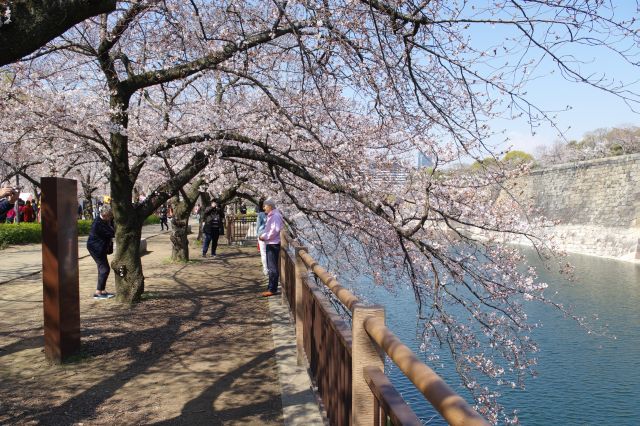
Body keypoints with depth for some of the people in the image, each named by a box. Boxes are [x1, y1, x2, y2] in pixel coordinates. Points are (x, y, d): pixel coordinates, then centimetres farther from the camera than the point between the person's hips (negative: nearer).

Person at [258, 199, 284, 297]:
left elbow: (275, 230, -23)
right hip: (270, 244, 10)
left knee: (272, 267, -6)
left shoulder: (275, 216, -15)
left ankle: (272, 289, -2)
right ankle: (271, 287, 24)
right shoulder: (270, 216, 16)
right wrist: (263, 235, 8)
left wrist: (265, 237, -15)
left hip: (273, 244, -10)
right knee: (270, 267, 15)